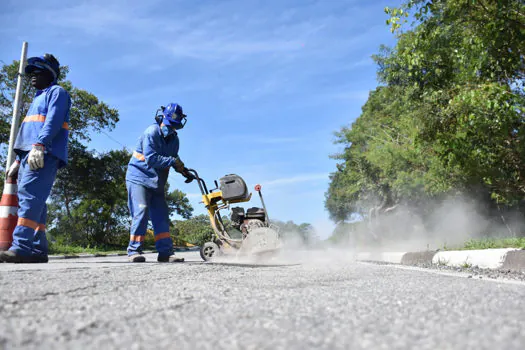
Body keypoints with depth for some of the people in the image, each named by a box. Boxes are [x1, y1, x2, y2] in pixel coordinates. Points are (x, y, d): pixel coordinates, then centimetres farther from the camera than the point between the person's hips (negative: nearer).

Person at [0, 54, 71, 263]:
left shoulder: (56, 92, 7)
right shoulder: (38, 99, 35)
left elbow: (53, 120, -12)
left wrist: (39, 145, -26)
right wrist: (18, 161, 24)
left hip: (44, 154, -9)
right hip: (29, 155, 9)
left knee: (29, 195, -22)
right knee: (33, 201, 2)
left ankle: (21, 248, -30)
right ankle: (37, 250, 1)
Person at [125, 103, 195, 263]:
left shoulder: (174, 138, 9)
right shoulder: (151, 133, -15)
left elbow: (174, 158, 15)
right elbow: (151, 159, -25)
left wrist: (184, 171, -3)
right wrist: (173, 161, -26)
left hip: (157, 183, 7)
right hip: (138, 179, -7)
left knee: (162, 216, 2)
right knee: (141, 213, -15)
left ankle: (165, 252, 3)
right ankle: (134, 250, -8)